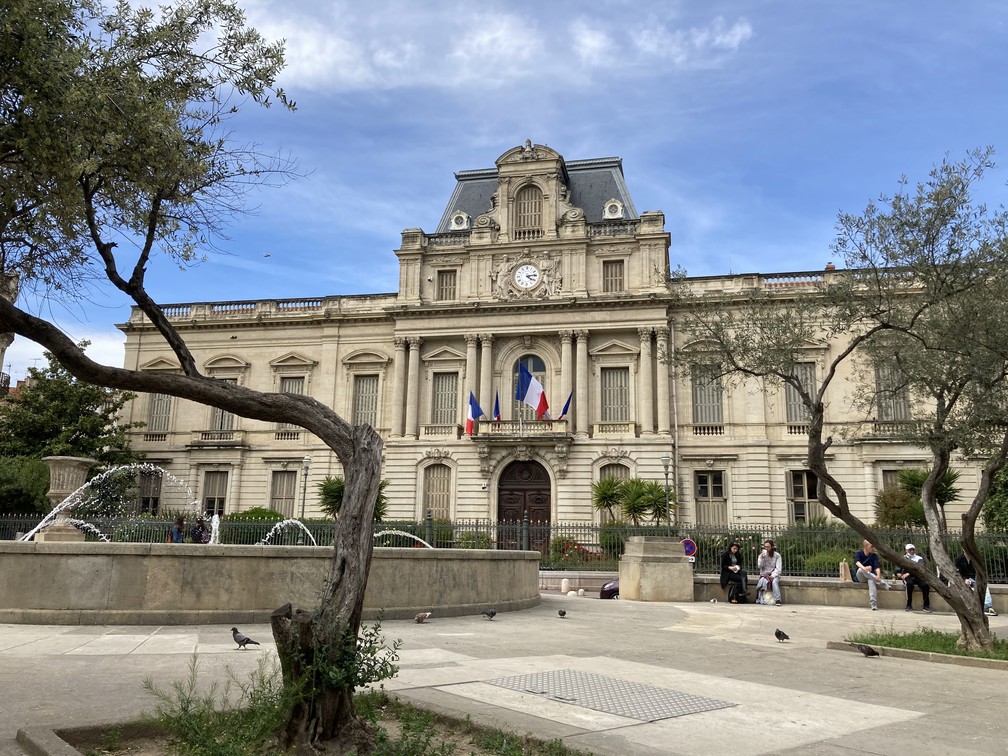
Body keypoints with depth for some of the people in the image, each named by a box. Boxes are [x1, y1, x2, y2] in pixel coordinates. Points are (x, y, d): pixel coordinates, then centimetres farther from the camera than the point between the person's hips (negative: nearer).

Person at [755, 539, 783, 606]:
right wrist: (762, 558, -17)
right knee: (763, 581, -32)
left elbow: (778, 569, -5)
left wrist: (773, 576, -20)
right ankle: (760, 599, -25)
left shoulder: (777, 555, 1)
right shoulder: (762, 554, 8)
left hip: (774, 575, -1)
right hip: (764, 574, 1)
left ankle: (777, 600, -36)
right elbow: (759, 567, -3)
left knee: (774, 581, -34)